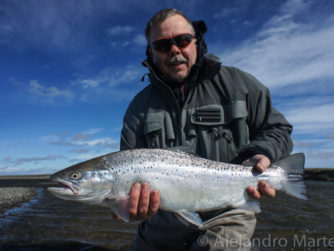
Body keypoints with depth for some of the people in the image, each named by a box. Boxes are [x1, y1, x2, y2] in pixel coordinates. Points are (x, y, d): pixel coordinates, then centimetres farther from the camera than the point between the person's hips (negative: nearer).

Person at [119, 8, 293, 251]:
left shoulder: (238, 84, -1)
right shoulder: (140, 106, 0)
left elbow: (277, 129, 5)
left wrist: (259, 155, -16)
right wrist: (133, 201, -25)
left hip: (225, 216, -2)